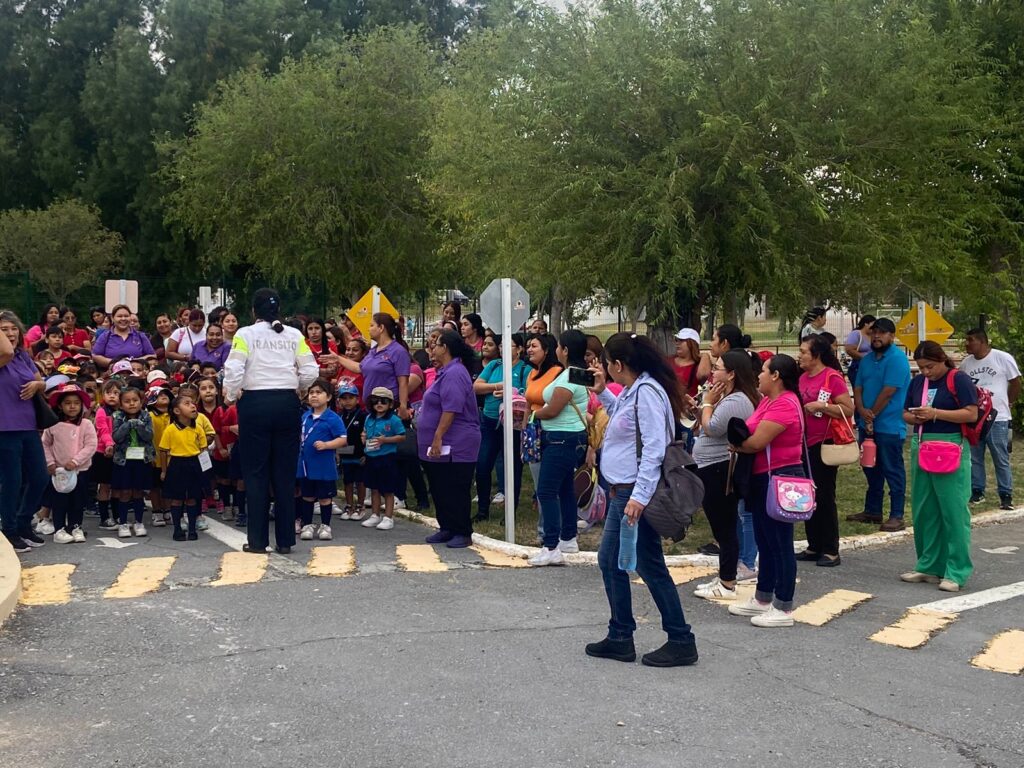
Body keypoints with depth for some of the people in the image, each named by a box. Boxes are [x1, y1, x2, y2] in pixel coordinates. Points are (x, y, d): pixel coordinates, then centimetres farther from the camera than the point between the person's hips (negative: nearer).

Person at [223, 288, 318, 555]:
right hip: (287, 403, 2)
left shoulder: (246, 334, -2)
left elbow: (234, 369, -13)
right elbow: (310, 371, 0)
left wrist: (231, 396, 3)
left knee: (256, 472, 5)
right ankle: (285, 540, 9)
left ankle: (258, 540, 6)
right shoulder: (294, 335, 4)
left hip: (255, 403, -2)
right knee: (285, 472, 7)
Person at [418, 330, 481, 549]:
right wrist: (435, 439, 23)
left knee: (455, 491, -3)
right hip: (440, 446, 11)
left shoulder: (454, 373, -18)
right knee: (440, 490, 14)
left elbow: (451, 409, -26)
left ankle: (463, 533, 4)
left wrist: (438, 437, -26)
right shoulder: (446, 372, 16)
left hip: (454, 447, -11)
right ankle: (447, 529, 22)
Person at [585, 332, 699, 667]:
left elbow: (654, 448, -24)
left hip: (637, 492, -11)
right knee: (610, 561, 15)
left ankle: (681, 642, 7)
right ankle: (620, 638, 24)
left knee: (650, 566, -3)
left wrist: (639, 496, -28)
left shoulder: (646, 392, -18)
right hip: (623, 491, 11)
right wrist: (602, 392, 20)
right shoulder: (632, 390, 11)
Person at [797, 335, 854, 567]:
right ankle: (814, 547, 20)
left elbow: (848, 410, -16)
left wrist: (822, 406, -22)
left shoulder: (832, 377, -11)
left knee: (824, 496, -3)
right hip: (805, 443, 8)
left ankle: (831, 551, 5)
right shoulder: (803, 378, 11)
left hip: (824, 444, -8)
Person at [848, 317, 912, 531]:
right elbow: (858, 388, 9)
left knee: (892, 471, -3)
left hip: (889, 425, -8)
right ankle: (872, 510, 26)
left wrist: (872, 414, -10)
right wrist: (862, 411, -9)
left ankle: (897, 516, 2)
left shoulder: (897, 359, -12)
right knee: (871, 469, 15)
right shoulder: (867, 359, 13)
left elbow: (888, 392, -17)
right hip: (868, 425, 8)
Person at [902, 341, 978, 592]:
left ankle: (957, 572, 0)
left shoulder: (958, 380, -6)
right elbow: (906, 413, 19)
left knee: (953, 510, -4)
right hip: (921, 447, 7)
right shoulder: (918, 382, 13)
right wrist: (914, 417, -4)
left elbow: (972, 414, -14)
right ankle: (929, 566, 20)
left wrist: (935, 414, -18)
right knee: (923, 510, 10)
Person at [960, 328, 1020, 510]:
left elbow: (1016, 384, 3)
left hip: (997, 419, -4)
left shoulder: (1003, 359, -7)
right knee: (974, 458, 10)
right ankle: (977, 492, 21)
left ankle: (1006, 496, 8)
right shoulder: (966, 363, 5)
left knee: (1001, 460, 1)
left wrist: (1007, 403, 9)